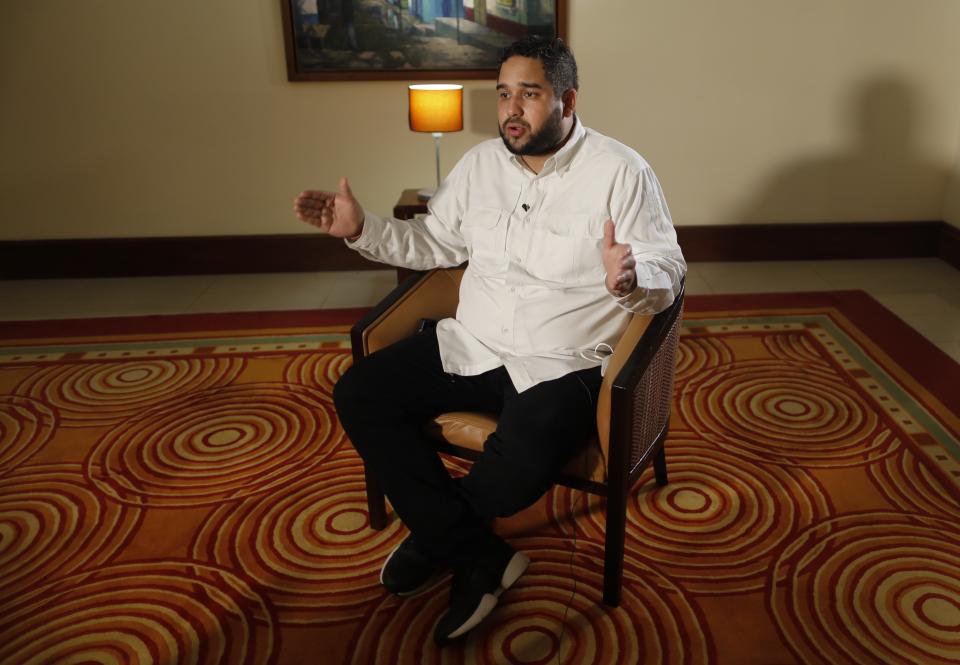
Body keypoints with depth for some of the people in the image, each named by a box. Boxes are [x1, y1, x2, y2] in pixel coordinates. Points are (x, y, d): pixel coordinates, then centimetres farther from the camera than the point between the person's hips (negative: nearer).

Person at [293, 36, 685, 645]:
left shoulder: (622, 172, -8)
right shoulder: (481, 163, 8)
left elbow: (668, 276, -10)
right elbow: (435, 244, 16)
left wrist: (630, 278, -33)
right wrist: (362, 228, 3)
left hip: (562, 365, -5)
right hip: (471, 345, 6)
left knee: (518, 471, -32)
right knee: (358, 395, -12)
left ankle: (439, 533, 10)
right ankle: (480, 558, -9)